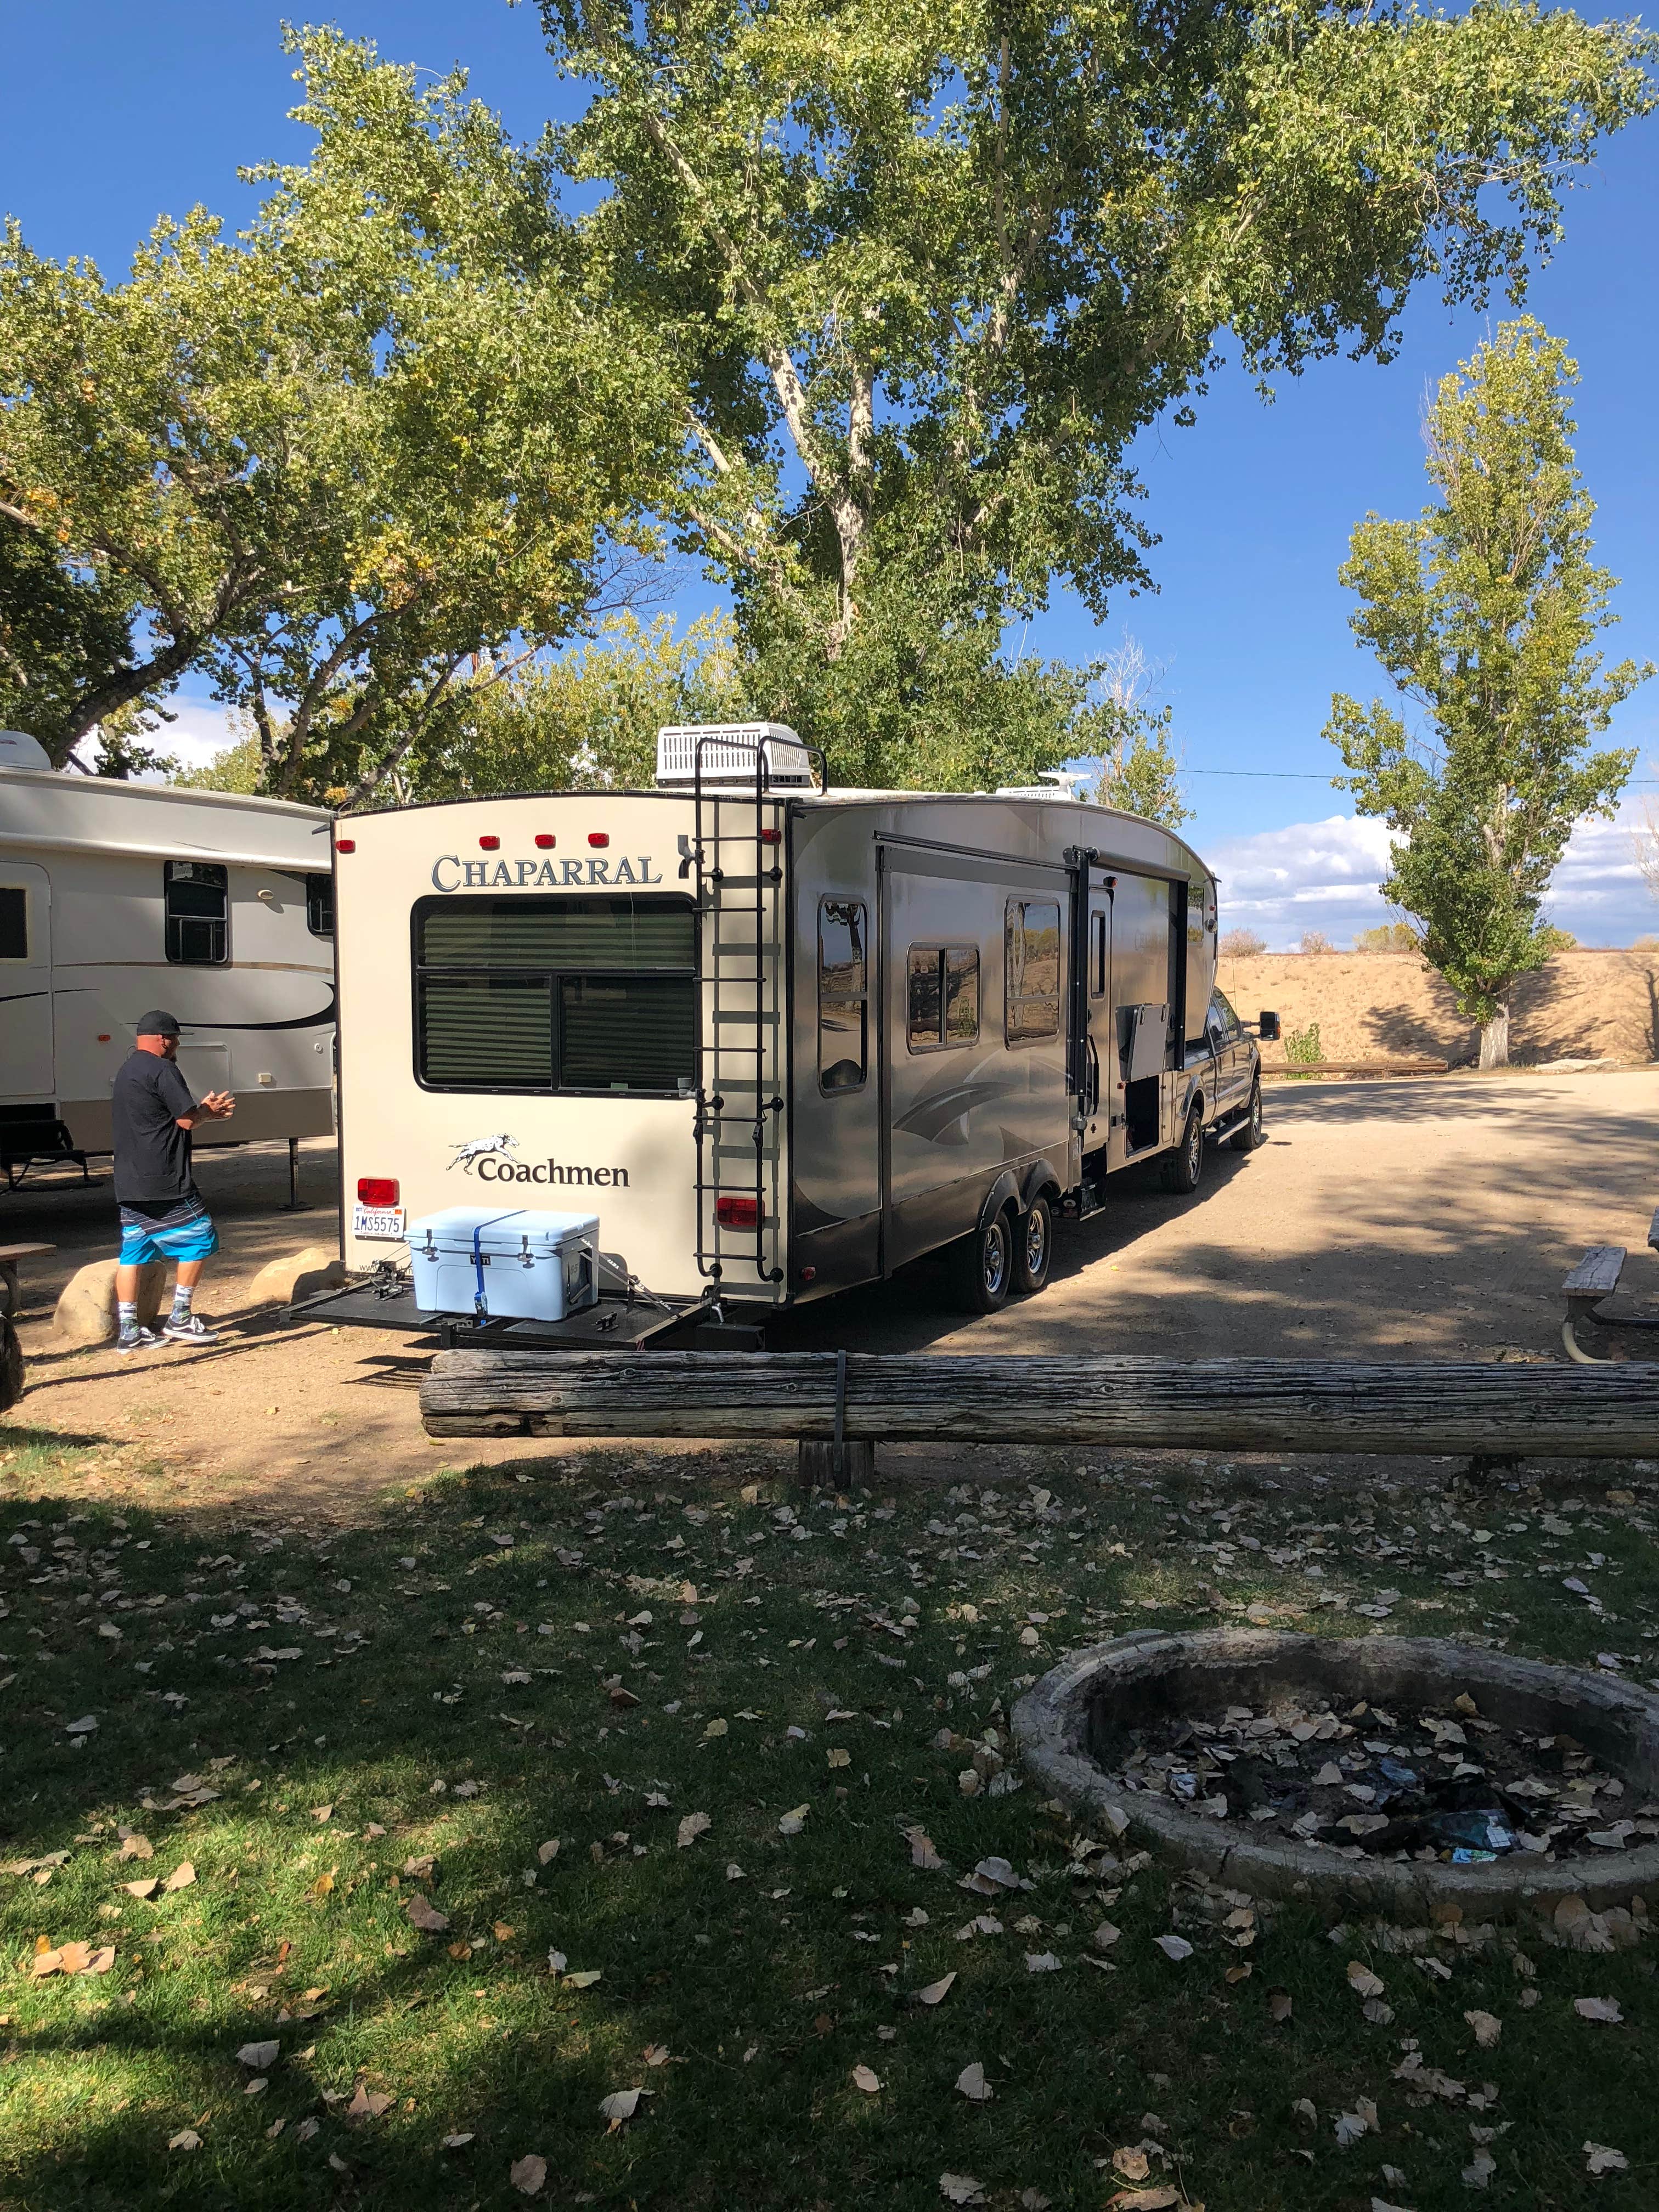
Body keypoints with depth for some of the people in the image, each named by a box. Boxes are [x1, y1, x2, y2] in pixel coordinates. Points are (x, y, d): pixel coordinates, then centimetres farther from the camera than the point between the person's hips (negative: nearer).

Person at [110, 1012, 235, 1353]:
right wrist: (208, 1112, 6)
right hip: (164, 1183, -9)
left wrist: (205, 1109, 19)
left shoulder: (126, 1070, 20)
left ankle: (129, 1331, 9)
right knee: (199, 1239, 2)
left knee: (133, 1251, 9)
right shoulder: (162, 1069, -11)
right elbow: (187, 1119, -14)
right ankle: (179, 1318, 3)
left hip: (129, 1184, 9)